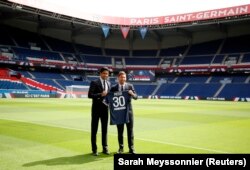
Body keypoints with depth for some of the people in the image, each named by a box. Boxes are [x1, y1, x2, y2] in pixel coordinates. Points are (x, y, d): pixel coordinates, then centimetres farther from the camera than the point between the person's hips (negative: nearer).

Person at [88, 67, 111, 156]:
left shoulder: (108, 83, 11)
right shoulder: (94, 82, -7)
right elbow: (90, 95, -15)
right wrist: (100, 94, -23)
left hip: (105, 108, 5)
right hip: (96, 108, -5)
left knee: (105, 128, 11)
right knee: (94, 129, 3)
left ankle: (105, 148, 22)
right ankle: (94, 149, 12)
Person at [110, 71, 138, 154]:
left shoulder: (130, 86, 3)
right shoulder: (113, 88, 2)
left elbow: (136, 97, -2)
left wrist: (132, 94, -23)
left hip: (128, 111, 0)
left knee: (130, 130, 4)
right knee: (120, 131, 8)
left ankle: (131, 148, 12)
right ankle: (121, 148, 20)